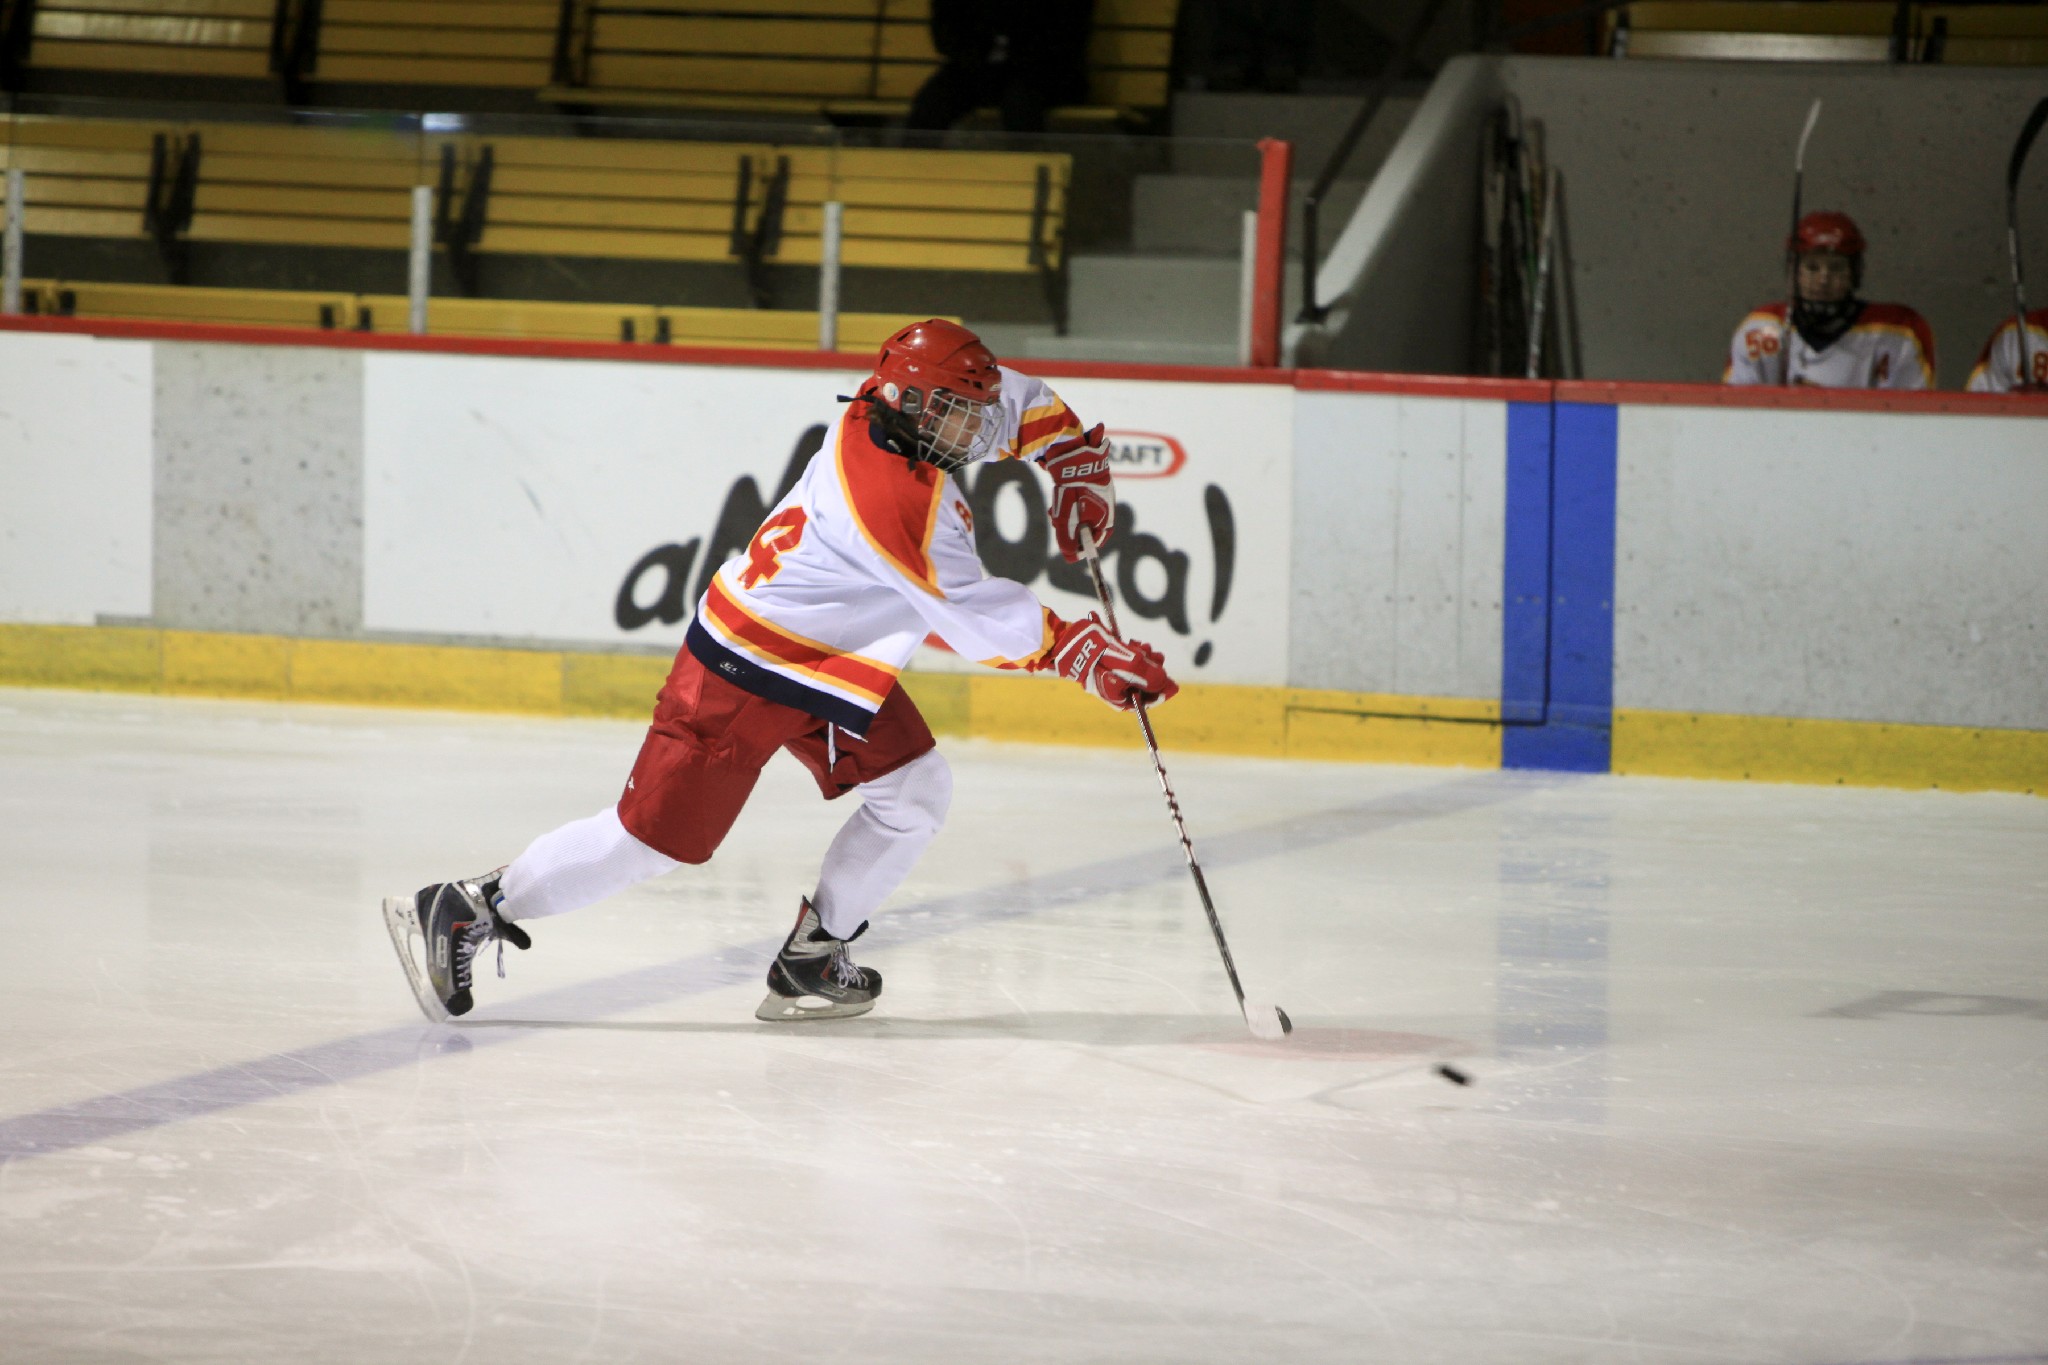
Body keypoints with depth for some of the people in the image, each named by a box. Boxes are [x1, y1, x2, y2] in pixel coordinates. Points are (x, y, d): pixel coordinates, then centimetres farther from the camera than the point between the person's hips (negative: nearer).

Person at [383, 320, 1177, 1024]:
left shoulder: (887, 419, -4)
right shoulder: (901, 502, -30)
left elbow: (1021, 404, 16)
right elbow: (985, 623, -27)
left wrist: (1079, 469, 3)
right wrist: (1092, 658, -22)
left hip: (830, 661, 10)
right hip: (747, 673, -10)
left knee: (913, 792, 4)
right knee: (656, 834, -7)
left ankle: (811, 959, 11)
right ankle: (465, 913, 3)